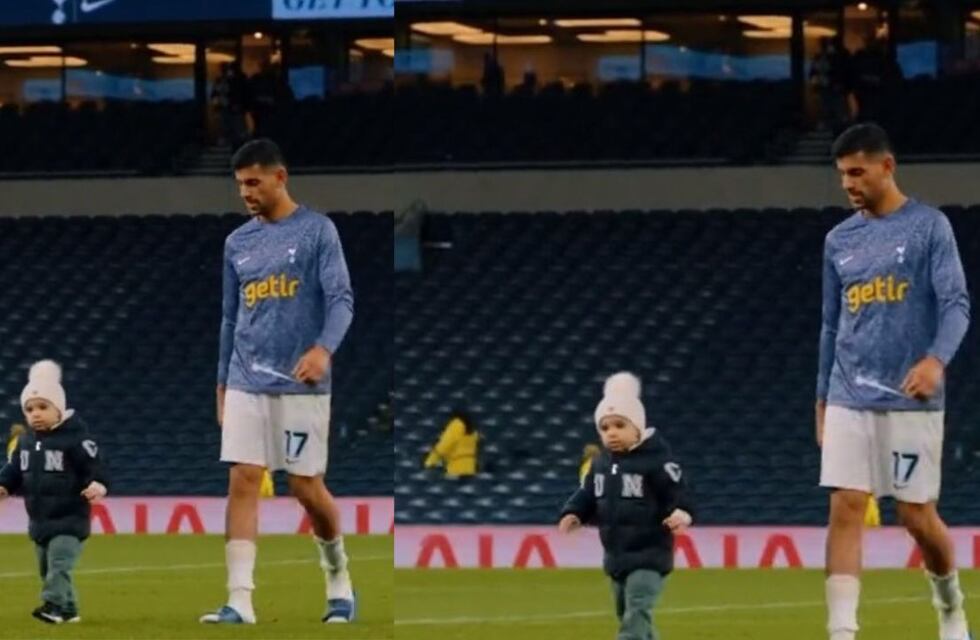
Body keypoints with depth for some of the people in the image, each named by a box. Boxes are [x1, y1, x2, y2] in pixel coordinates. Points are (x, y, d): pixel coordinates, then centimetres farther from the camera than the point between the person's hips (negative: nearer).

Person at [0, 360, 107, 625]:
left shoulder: (75, 438, -14)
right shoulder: (26, 441, 8)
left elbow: (94, 466, -18)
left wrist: (98, 484, -37)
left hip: (69, 518, -8)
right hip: (40, 518, 8)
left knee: (59, 564, -19)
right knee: (48, 567, 14)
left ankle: (53, 605, -26)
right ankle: (68, 609, 23)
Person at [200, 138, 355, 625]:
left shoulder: (317, 231, -2)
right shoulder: (238, 242, 12)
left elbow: (341, 299, -10)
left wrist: (324, 349, -28)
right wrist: (222, 384, 18)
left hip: (301, 385, -4)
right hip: (246, 384, 4)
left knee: (306, 487, 1)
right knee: (242, 481, -8)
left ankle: (338, 574, 27)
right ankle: (240, 600, -12)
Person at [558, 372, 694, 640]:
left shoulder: (656, 460, -14)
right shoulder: (601, 463, 7)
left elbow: (678, 492, -18)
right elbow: (588, 495, 16)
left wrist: (682, 512, -39)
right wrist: (573, 514, -4)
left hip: (648, 555, -8)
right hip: (616, 555, 8)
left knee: (636, 615, -19)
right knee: (627, 615, 19)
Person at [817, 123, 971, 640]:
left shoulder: (929, 227, -2)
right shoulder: (839, 240, 12)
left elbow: (956, 304, -10)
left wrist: (937, 359, -28)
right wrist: (822, 402, 18)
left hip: (911, 400, -4)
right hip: (850, 399, 4)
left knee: (917, 514, 2)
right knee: (845, 509, -8)